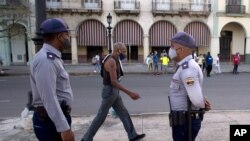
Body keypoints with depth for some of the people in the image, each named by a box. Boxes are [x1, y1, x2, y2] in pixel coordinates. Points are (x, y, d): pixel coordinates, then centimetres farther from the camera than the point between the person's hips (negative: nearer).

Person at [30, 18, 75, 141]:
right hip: (51, 120, -10)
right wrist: (64, 128, -27)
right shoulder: (45, 60, -22)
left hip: (57, 117, 10)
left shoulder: (52, 57, 11)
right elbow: (49, 99, -28)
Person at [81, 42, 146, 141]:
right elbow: (114, 82, -28)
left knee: (123, 113, 12)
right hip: (110, 92, -10)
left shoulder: (114, 61, 10)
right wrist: (130, 93, -30)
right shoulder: (111, 62, -22)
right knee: (101, 117, 2)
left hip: (113, 92, 10)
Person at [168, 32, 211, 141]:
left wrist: (202, 105, -8)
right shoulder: (186, 67, 11)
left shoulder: (187, 69, -24)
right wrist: (203, 103, 1)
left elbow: (196, 99, -29)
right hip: (184, 120, 10)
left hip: (185, 122, -10)